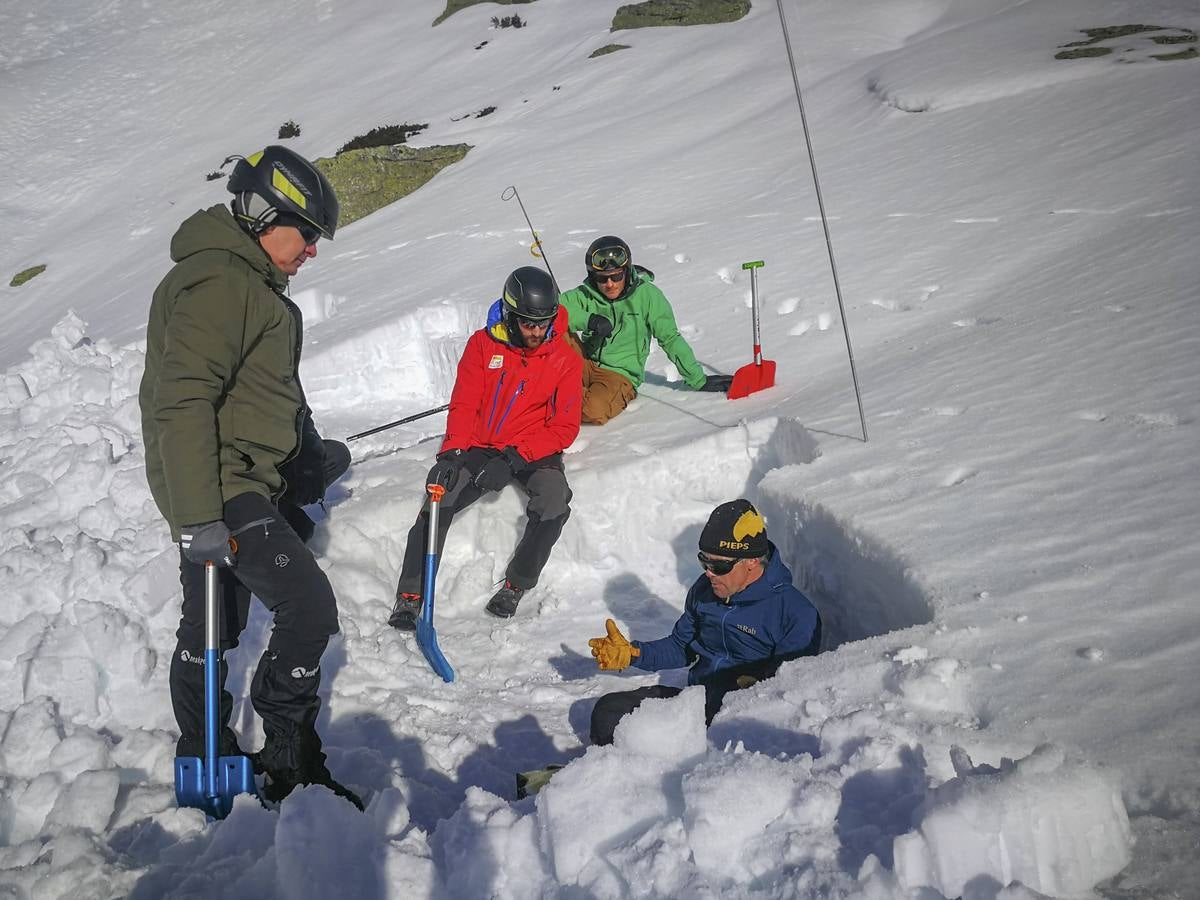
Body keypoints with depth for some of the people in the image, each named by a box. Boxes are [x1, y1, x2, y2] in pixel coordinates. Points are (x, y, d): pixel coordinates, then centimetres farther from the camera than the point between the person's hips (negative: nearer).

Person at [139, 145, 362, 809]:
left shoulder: (249, 282, 18)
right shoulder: (220, 281, -17)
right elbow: (183, 402, -26)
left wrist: (309, 453, 33)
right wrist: (199, 516, -30)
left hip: (232, 486, 11)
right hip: (220, 487, -11)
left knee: (214, 625, 18)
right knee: (309, 608, -14)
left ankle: (203, 758, 32)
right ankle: (287, 750, 2)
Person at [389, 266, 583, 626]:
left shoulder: (565, 359, -6)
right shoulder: (483, 344, -3)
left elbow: (564, 427, -7)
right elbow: (464, 404, -3)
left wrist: (515, 457, -20)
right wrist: (451, 452, -20)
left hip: (534, 451, -1)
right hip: (481, 447, 1)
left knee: (553, 503, -30)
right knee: (439, 498, -20)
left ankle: (516, 585, -8)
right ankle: (411, 595, -9)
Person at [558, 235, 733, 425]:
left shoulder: (646, 294, -7)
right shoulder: (585, 295, -2)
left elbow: (670, 339, -2)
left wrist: (700, 380, -2)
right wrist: (588, 320, -28)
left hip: (621, 375, -2)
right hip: (585, 365, 2)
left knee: (596, 410, -34)